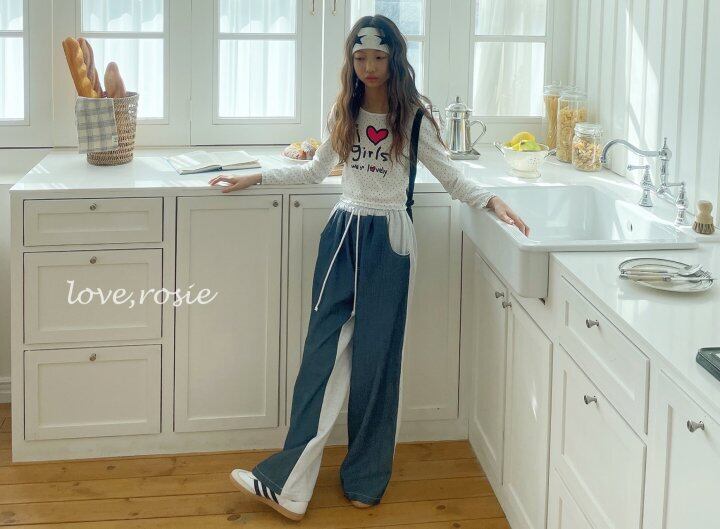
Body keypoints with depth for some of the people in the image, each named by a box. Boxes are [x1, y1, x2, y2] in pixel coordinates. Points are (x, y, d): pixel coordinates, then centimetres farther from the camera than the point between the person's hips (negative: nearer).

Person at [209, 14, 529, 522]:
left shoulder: (414, 119, -5)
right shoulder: (344, 113, 7)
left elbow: (453, 177, -1)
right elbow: (315, 170, 20)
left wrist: (493, 200, -18)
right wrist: (254, 178, 19)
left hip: (389, 240, -4)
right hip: (343, 232, 4)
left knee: (375, 357, 2)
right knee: (323, 351, -1)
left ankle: (366, 480, 15)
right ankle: (289, 485, -2)